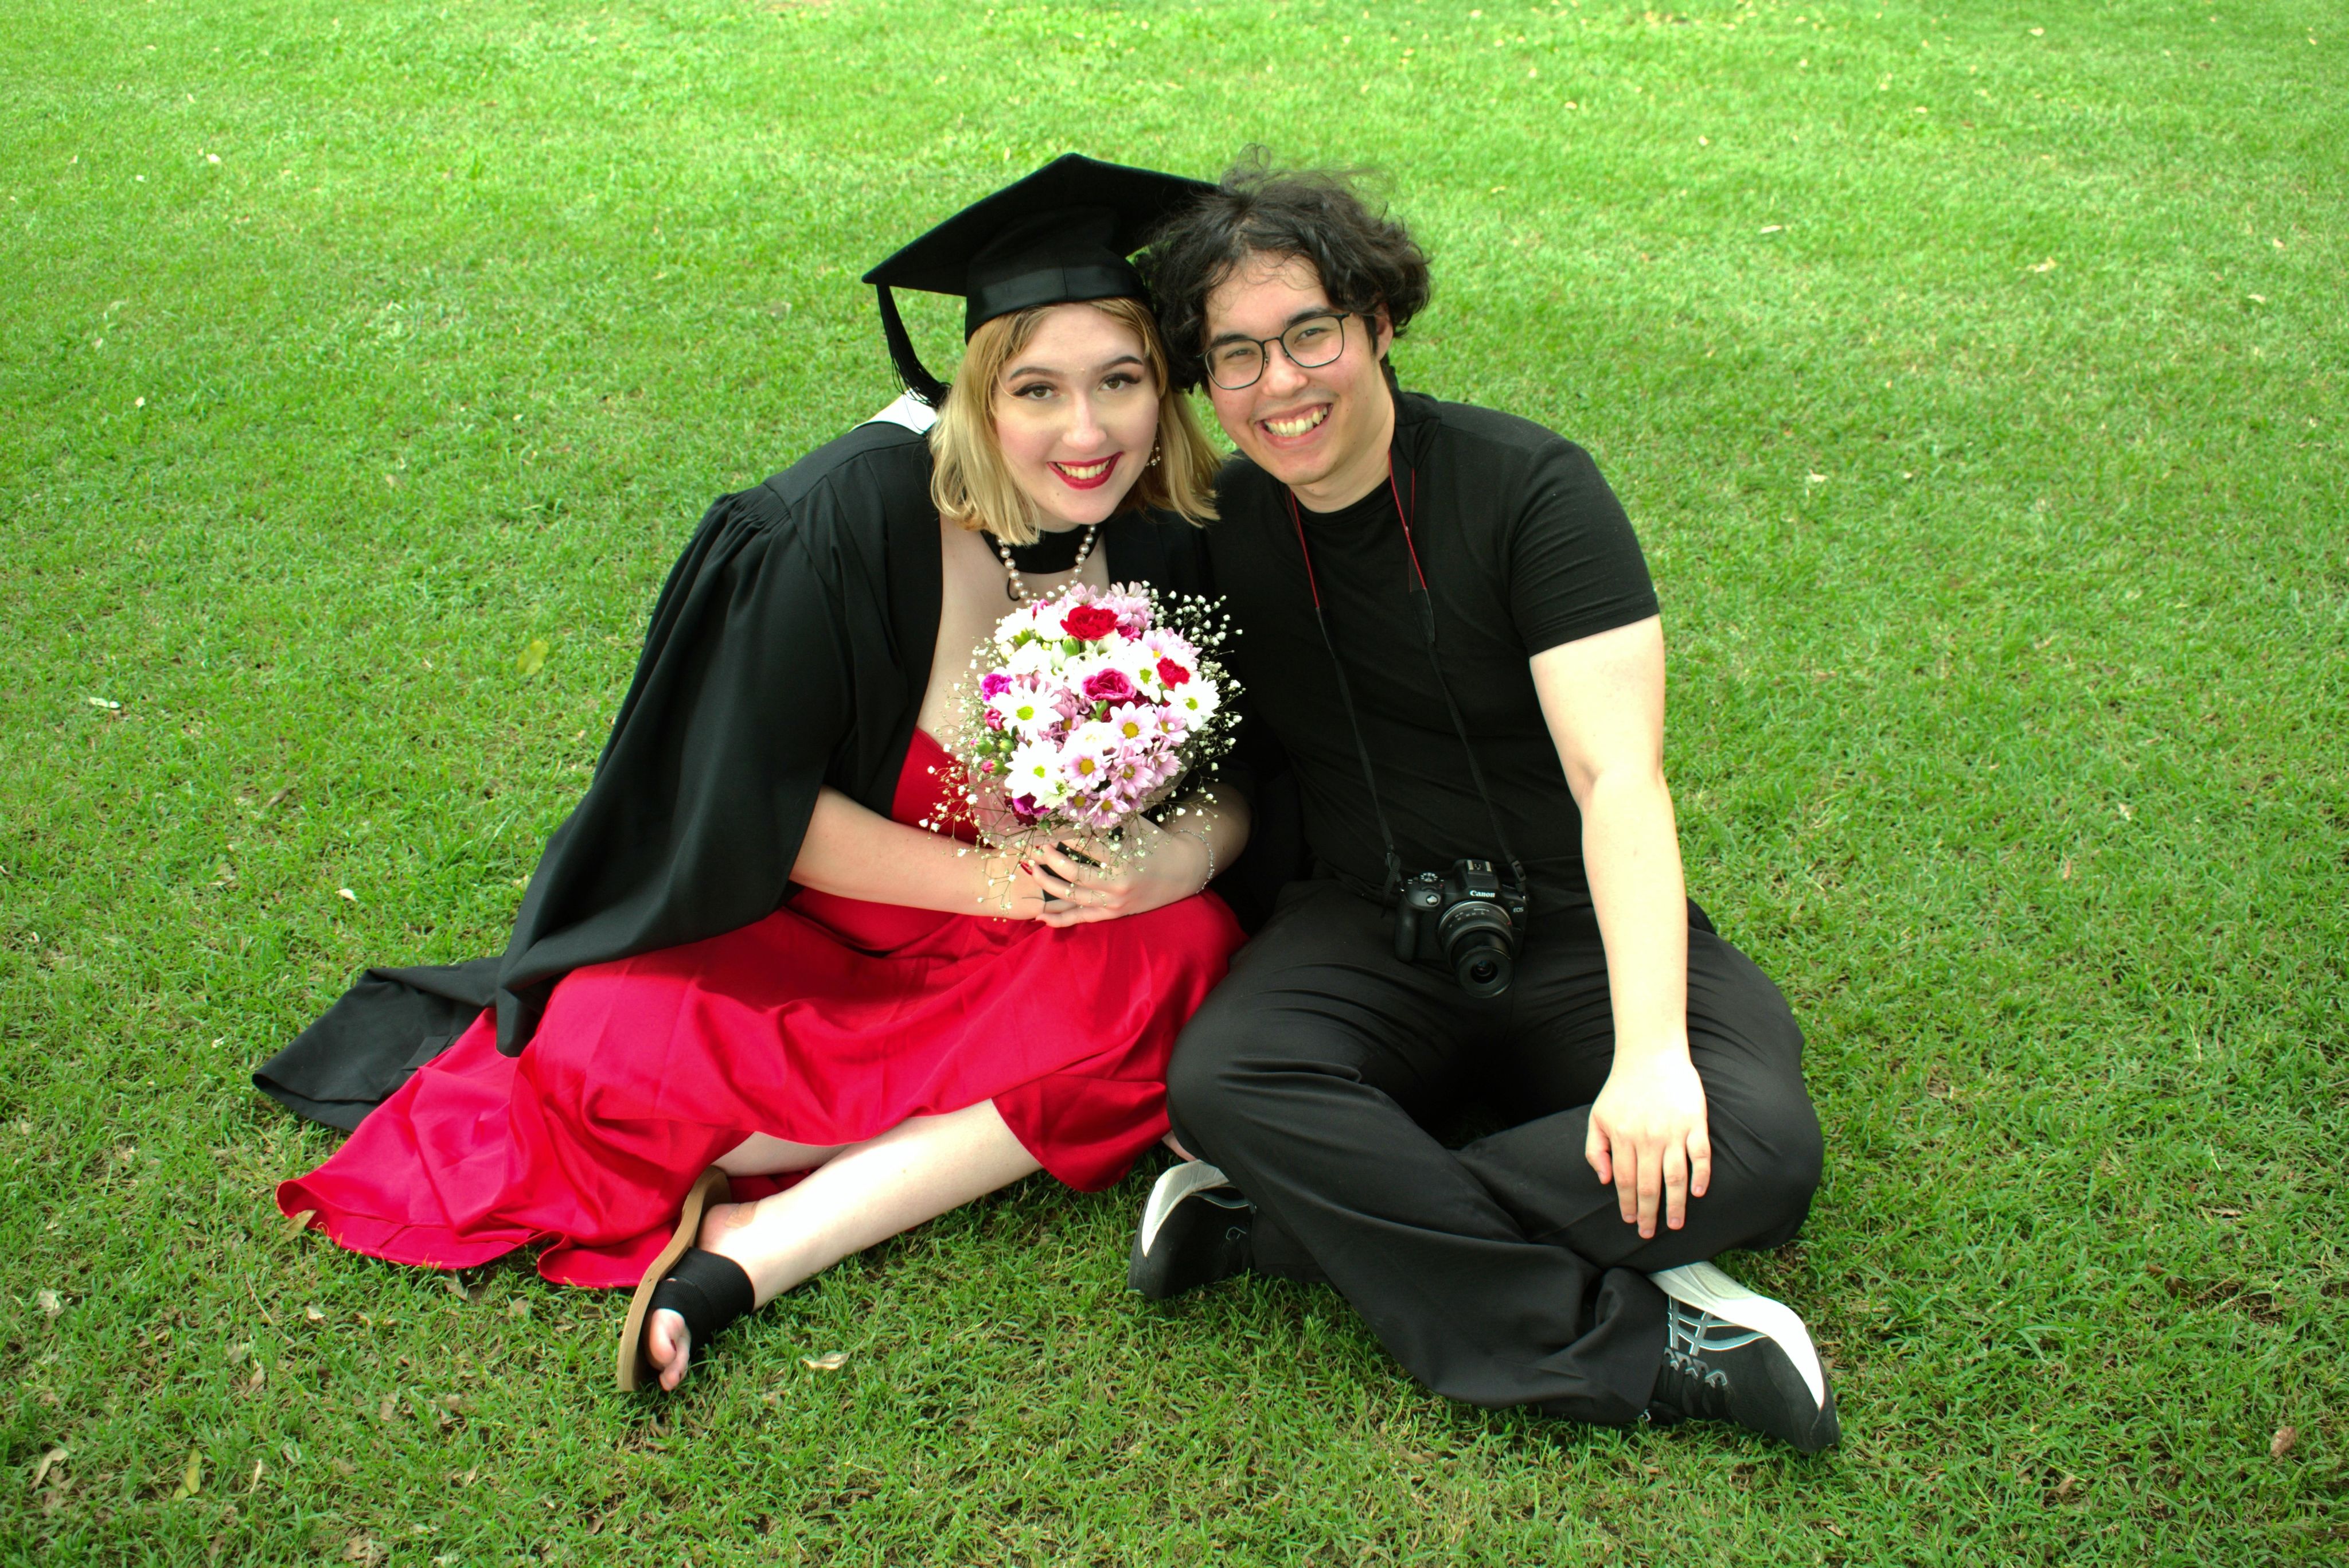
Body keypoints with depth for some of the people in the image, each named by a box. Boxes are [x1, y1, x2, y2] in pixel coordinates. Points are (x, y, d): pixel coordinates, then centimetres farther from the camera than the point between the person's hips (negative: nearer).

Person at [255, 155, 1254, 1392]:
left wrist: (1187, 848, -22)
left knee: (1185, 951, -29)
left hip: (1012, 957, 4)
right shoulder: (855, 516, -22)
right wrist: (987, 881, -22)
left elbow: (1234, 780, 2)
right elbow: (753, 803, -17)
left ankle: (755, 1247, -27)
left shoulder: (1164, 535, -10)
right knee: (619, 1070, -30)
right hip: (793, 920, -4)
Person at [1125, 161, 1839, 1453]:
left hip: (1579, 926, -1)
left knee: (1755, 1151, -29)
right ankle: (1635, 1340, -26)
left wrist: (1654, 1049, -32)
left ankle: (1284, 1221, -23)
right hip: (1368, 928, 2)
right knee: (1217, 1081, -31)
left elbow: (1619, 777, -20)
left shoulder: (1530, 489, -10)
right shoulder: (1220, 527, 2)